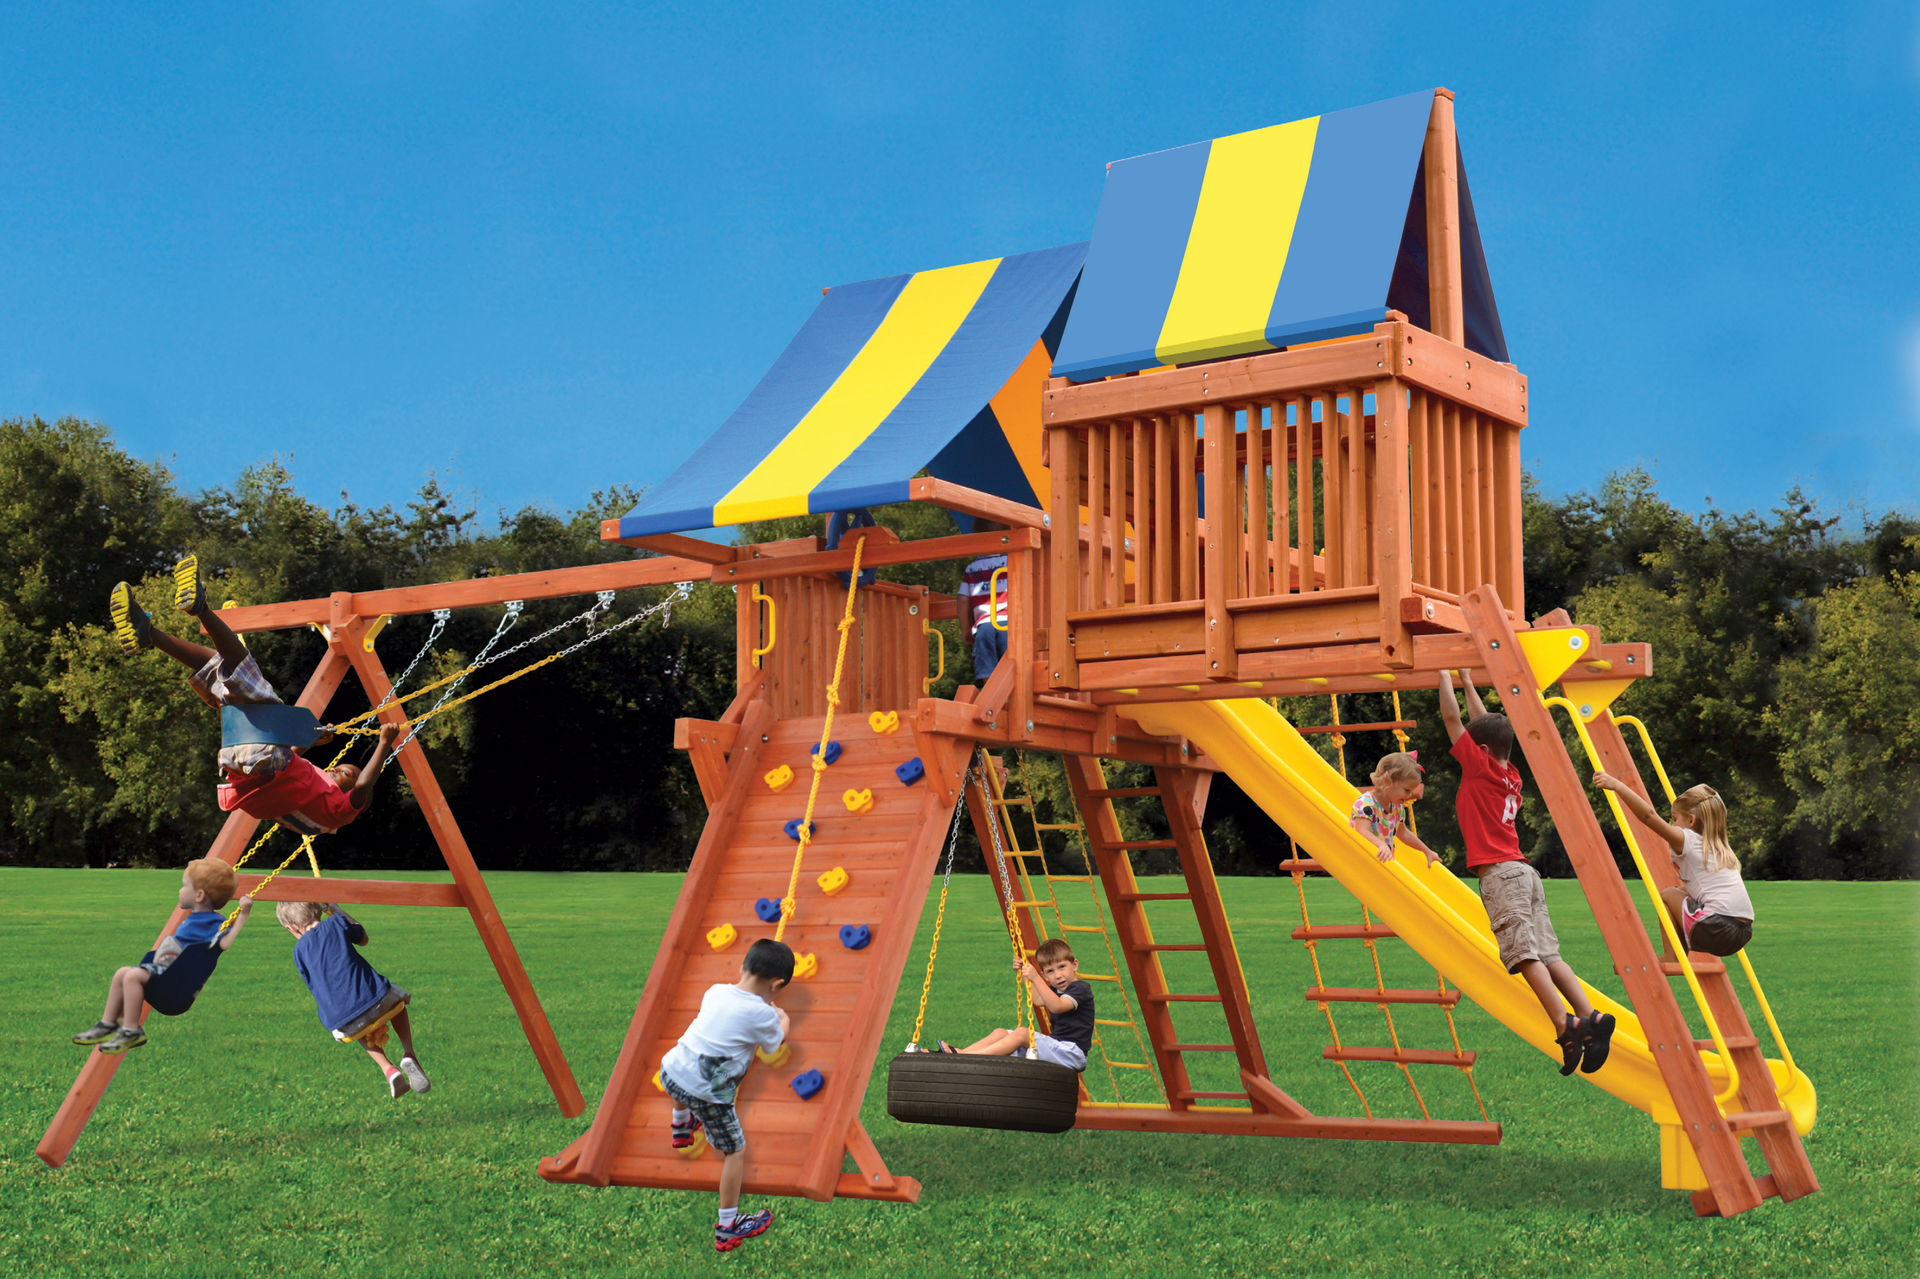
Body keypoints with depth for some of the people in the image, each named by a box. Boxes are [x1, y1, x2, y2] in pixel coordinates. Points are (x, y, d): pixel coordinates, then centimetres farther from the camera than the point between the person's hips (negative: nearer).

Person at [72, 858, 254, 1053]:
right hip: (161, 971, 11)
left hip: (177, 986, -11)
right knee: (122, 973, 10)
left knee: (133, 976, -26)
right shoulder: (193, 917, 17)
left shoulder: (212, 924, -13)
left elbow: (224, 944, -32)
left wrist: (242, 915, -36)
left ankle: (131, 1032, -18)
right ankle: (108, 1024, 13)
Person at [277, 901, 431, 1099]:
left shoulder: (299, 950, 10)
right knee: (397, 1000, 35)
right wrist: (335, 911, 34)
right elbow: (363, 938, 27)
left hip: (344, 1026, 1)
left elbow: (315, 986, 19)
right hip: (376, 1003, -1)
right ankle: (409, 1055, 11)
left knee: (360, 1026, 39)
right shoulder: (337, 923, 8)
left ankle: (387, 1068, 14)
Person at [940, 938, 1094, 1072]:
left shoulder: (1080, 989, -11)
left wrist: (1035, 979, -35)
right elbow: (1037, 1000, 35)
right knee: (1000, 1033, 0)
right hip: (1056, 1048, 10)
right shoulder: (1056, 990, 18)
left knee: (1021, 1033, -28)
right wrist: (1024, 973, 26)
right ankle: (959, 1053, -19)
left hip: (1071, 1053, -10)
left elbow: (1057, 1006, -28)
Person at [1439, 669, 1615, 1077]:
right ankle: (1590, 1017, -12)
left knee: (1524, 954, -16)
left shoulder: (1480, 767, -2)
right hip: (1525, 871, 8)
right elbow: (1484, 726, 31)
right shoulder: (1509, 775, 17)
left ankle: (1566, 1027, -27)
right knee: (1547, 954, 2)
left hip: (1500, 873, -8)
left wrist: (1445, 673, 10)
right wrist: (1467, 682, 37)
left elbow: (1451, 717, 0)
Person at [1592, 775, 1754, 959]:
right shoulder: (1718, 847, 24)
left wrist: (1617, 786, -13)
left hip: (1716, 930, -8)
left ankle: (1670, 957, 9)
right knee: (1682, 894, 27)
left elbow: (1649, 816, -11)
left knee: (1667, 895, 11)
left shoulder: (1687, 840, 0)